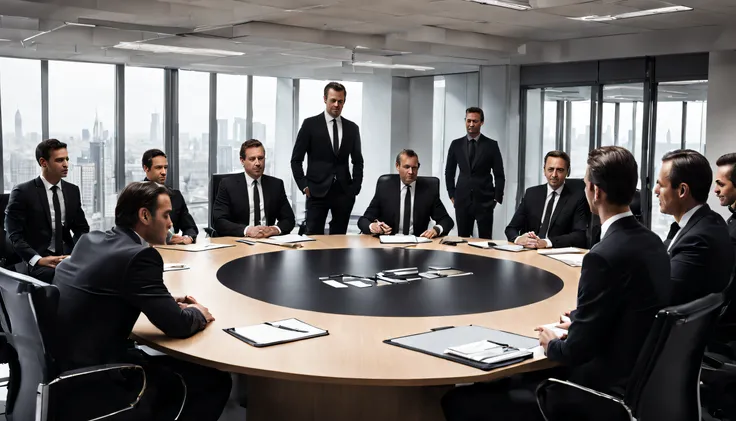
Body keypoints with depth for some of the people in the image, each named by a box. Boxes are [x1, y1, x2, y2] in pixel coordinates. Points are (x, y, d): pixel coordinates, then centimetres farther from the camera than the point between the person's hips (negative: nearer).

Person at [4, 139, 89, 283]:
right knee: (55, 273, -37)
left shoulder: (73, 191, 11)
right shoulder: (22, 192, -3)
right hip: (38, 261, -4)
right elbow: (14, 235, -7)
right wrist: (38, 259, -22)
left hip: (69, 256, 5)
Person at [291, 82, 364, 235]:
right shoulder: (310, 124, 0)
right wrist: (304, 186, -5)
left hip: (344, 192, 3)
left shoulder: (352, 128, 10)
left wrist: (355, 187, 5)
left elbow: (357, 161, 16)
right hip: (317, 191, -3)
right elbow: (296, 159, 1)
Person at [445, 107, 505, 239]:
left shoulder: (491, 145, 0)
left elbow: (499, 175, 2)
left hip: (484, 201, -2)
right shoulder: (456, 144, 7)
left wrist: (497, 197, -2)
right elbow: (449, 172, 14)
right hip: (462, 200, 2)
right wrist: (452, 195, 8)